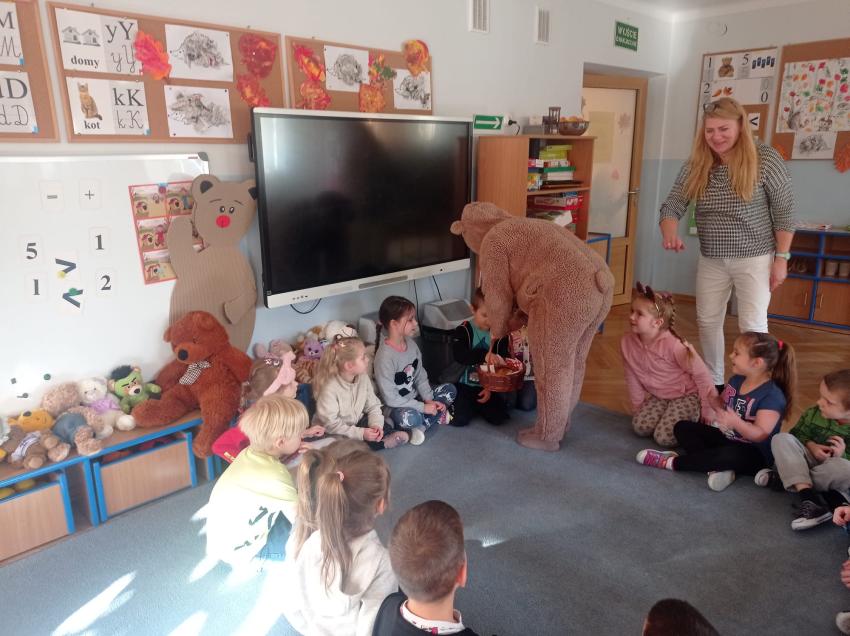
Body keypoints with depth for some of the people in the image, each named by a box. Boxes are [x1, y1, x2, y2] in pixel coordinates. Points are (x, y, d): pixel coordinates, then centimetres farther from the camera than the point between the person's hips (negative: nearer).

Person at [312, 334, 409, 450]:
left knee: (386, 428, -16)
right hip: (334, 433, -4)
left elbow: (373, 406, -1)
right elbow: (330, 424, -28)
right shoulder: (329, 388, -28)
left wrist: (376, 425, -21)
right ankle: (382, 442, -18)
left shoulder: (363, 378, -8)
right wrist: (360, 433, -32)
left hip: (356, 422, 5)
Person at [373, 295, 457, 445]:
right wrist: (423, 407, -22)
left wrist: (429, 400, -8)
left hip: (415, 398, 9)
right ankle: (436, 415, -7)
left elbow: (421, 376, 7)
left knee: (450, 390, 1)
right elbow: (390, 398, -25)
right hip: (396, 408, -9)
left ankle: (421, 426, -11)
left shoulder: (411, 344, -2)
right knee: (410, 417, -39)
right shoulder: (385, 356, -26)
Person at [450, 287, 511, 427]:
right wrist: (484, 356, -43)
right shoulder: (463, 330, -10)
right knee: (458, 419, -19)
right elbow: (459, 355, -27)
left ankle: (478, 405, 16)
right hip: (465, 385, -2)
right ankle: (472, 405, 14)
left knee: (498, 417, -13)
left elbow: (501, 364, -1)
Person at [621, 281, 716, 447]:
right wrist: (638, 404, 7)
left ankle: (695, 416, 8)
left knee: (664, 437, -19)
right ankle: (669, 413, 14)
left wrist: (709, 407, -12)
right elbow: (632, 377, 0)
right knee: (640, 427, -13)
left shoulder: (673, 344, -29)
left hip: (686, 395, -6)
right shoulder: (627, 341, -13)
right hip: (658, 396, 6)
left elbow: (700, 373, -18)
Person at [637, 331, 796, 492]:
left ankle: (672, 462, -21)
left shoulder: (772, 396, -22)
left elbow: (760, 435, -27)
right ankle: (717, 467, -20)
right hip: (727, 438, 9)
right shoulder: (736, 380, 2)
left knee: (729, 454, -41)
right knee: (682, 427, 3)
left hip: (754, 454, -9)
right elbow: (723, 405, 12)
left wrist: (735, 422, -43)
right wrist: (715, 402, -10)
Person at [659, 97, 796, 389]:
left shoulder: (766, 160, -13)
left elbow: (784, 213, -8)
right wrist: (669, 233, -28)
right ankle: (713, 383, 30)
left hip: (754, 258, -4)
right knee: (707, 322, 12)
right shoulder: (695, 165, -2)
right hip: (711, 259, 5)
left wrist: (781, 258, -10)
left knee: (752, 326, -1)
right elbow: (673, 204, -7)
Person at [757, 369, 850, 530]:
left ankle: (782, 477, -21)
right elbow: (797, 435, 5)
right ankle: (807, 496, -37)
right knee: (781, 439, -21)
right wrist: (810, 445, -14)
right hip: (811, 460, 3)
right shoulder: (813, 414, -7)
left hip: (832, 469, -3)